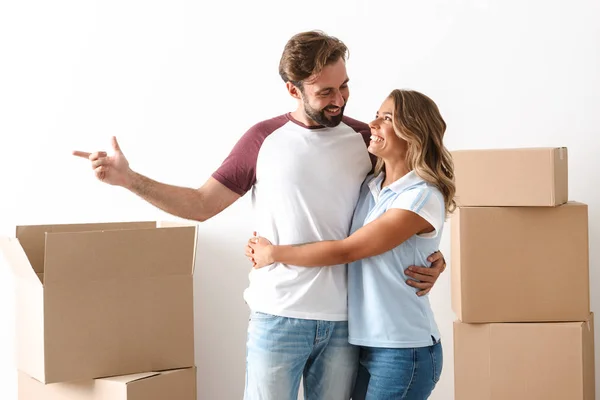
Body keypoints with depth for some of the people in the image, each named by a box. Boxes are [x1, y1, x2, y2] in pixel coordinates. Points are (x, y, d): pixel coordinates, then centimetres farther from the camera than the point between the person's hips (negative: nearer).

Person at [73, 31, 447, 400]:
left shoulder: (365, 140, 4)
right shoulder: (264, 139, 1)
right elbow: (202, 204, 5)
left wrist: (430, 258, -5)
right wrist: (129, 178, -5)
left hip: (344, 322, 2)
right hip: (278, 316, -1)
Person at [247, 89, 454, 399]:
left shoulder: (422, 197, -16)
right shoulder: (369, 186, 7)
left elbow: (346, 251, -16)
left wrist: (274, 253, -9)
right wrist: (264, 245, -2)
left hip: (403, 350, -7)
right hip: (364, 343, 7)